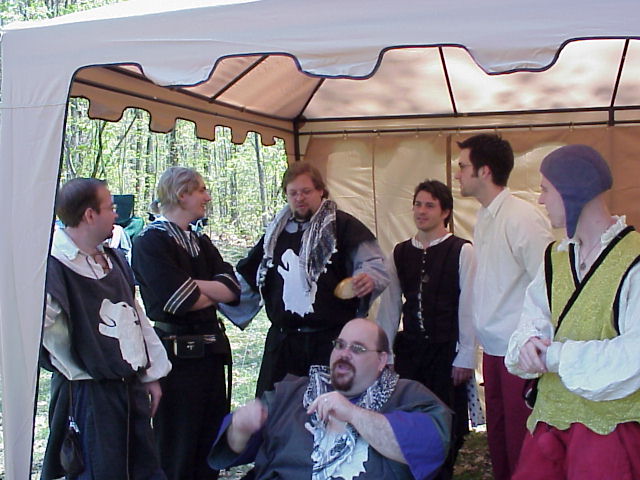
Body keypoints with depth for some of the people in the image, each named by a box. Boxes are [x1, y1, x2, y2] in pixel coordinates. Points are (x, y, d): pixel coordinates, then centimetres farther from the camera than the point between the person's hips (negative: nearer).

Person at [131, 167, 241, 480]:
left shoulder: (200, 242, 14)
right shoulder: (150, 242, -10)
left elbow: (232, 289, 1)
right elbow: (178, 300, -19)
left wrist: (191, 284, -12)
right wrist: (213, 291, -2)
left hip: (211, 348, 7)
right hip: (176, 351, -7)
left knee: (211, 441, 15)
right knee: (178, 446, 4)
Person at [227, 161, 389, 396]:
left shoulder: (342, 225, -3)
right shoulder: (276, 233, 16)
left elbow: (374, 264, -9)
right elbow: (248, 278, 23)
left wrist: (368, 278, -31)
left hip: (331, 341, -5)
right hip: (282, 342, 5)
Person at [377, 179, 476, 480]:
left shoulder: (461, 251, -5)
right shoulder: (400, 253, 8)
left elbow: (468, 307, -7)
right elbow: (390, 305, 9)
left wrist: (465, 357, -9)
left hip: (446, 352, -3)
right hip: (409, 350, 4)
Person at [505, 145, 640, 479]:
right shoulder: (556, 257, 11)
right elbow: (534, 317, 8)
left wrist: (556, 356, -18)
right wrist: (529, 342, -15)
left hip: (609, 426, -6)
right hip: (549, 419, 6)